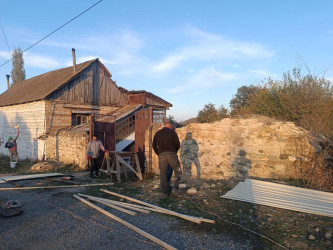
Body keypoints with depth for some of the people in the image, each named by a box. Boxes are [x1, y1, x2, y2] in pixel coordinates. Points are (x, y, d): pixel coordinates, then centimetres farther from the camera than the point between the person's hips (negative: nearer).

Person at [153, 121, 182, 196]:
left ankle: (166, 191, 14)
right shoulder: (172, 132, 4)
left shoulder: (157, 133, 14)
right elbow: (178, 144, 3)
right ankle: (175, 188, -5)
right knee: (178, 171, 10)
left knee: (163, 174, 11)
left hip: (161, 155, 3)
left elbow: (154, 146, 15)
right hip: (172, 154, -3)